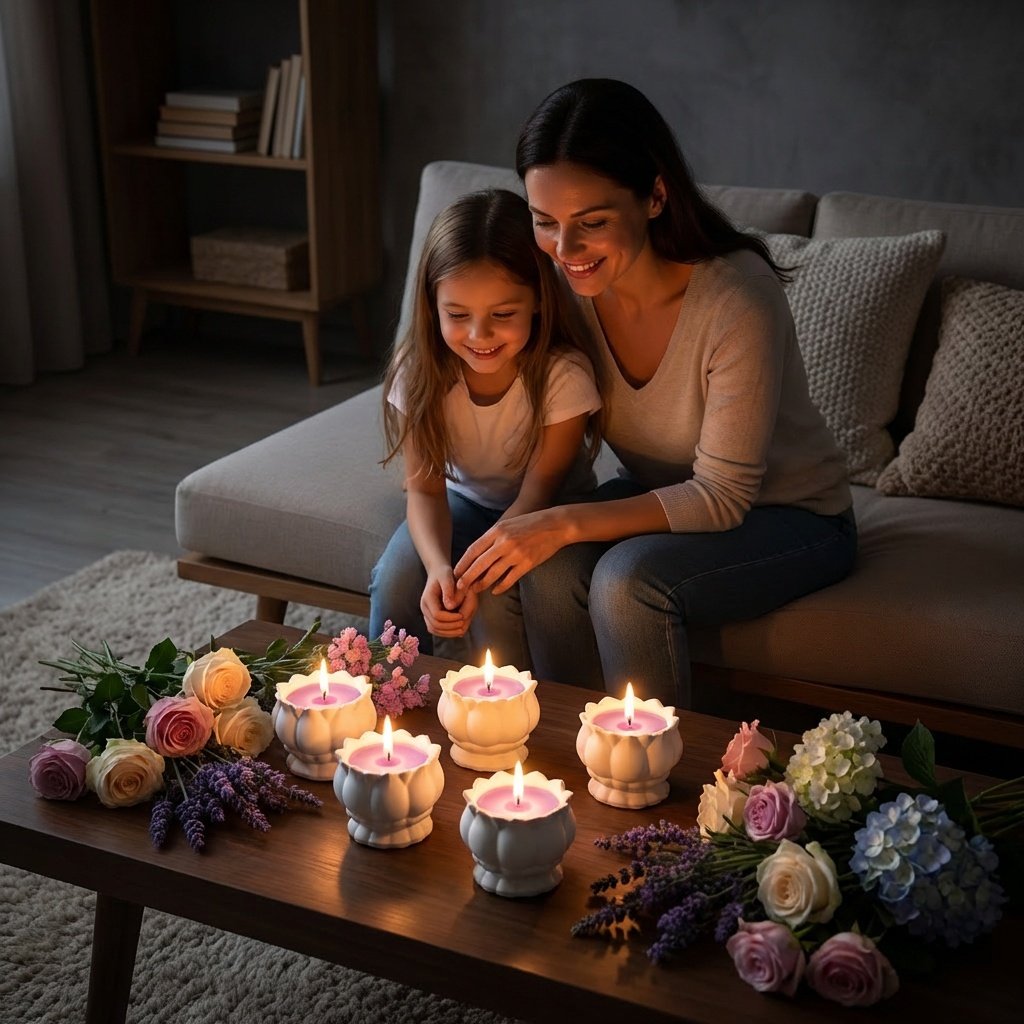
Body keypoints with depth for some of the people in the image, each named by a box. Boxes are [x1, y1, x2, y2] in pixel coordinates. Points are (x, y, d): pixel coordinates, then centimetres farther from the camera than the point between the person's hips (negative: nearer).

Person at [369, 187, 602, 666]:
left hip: (545, 513, -3)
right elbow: (424, 488, -18)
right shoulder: (419, 368, -20)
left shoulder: (564, 374, -28)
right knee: (396, 577, -21)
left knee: (494, 596, -28)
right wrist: (439, 567, -39)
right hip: (466, 499, 3)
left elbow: (537, 495, -23)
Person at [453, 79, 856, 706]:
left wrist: (566, 523, -32)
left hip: (791, 515, -5)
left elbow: (723, 497, -25)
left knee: (628, 577, -30)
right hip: (667, 496, 5)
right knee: (551, 569, -24)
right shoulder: (570, 285, -13)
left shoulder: (736, 300, -30)